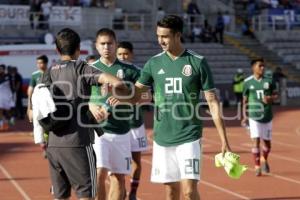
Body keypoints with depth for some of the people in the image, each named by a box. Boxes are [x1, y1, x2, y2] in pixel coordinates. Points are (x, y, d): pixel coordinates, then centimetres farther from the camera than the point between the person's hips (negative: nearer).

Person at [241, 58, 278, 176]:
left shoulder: (269, 81, 3)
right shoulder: (248, 82, 0)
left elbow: (275, 95, 9)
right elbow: (245, 100, 6)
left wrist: (270, 98, -15)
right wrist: (244, 116, 1)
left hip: (267, 116, 2)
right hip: (254, 116, -2)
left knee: (267, 141, 10)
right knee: (256, 140, -12)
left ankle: (264, 160, 38)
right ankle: (257, 167, -3)